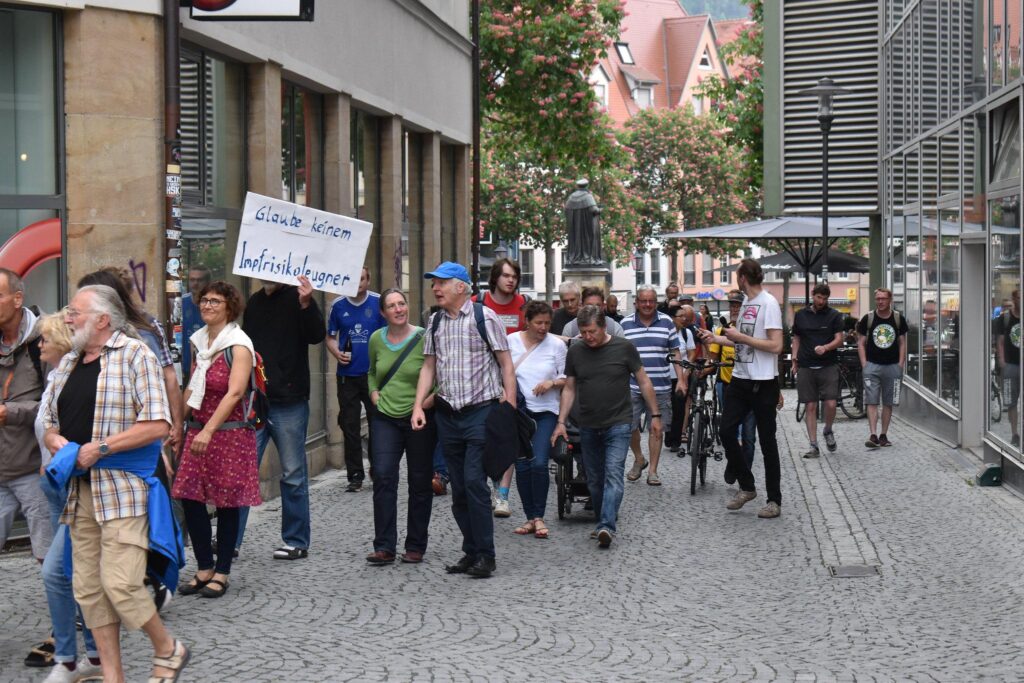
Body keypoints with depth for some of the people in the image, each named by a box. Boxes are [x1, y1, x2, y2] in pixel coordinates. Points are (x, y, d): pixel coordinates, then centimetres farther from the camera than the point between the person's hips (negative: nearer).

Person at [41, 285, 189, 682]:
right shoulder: (68, 364, 16)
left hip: (122, 490, -7)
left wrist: (100, 448, -16)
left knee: (120, 583, -12)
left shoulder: (135, 355, -5)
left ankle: (168, 650, 11)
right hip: (79, 494, 7)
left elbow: (157, 425, -13)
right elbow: (50, 423, 24)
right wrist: (57, 442, 0)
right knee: (89, 588, 7)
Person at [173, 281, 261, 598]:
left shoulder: (238, 345, -10)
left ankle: (221, 573, 13)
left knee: (227, 503, 2)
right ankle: (204, 568, 15)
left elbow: (234, 393, -20)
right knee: (189, 498, 1)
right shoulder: (199, 341, 11)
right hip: (198, 429, 6)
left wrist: (209, 430, -27)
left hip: (229, 432, -6)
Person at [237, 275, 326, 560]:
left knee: (293, 475, 4)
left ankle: (296, 541, 14)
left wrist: (307, 305, -33)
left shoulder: (296, 297, -4)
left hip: (289, 402, -5)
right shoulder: (254, 302, 13)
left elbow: (317, 335, -17)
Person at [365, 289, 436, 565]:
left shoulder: (424, 338, -10)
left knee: (420, 482, 6)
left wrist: (427, 402, -16)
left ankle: (415, 546, 16)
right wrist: (374, 394, 7)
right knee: (383, 476, -8)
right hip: (386, 418, 3)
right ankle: (384, 547, -4)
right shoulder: (376, 339, 4)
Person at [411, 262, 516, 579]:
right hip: (447, 413, 6)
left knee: (474, 481, -13)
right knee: (458, 488, 8)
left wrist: (510, 407, -10)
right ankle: (471, 552, 17)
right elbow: (429, 366, 15)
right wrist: (418, 406, 4)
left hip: (481, 410, -6)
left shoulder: (484, 317, -4)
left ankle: (485, 555, -4)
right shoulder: (435, 322, 12)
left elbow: (506, 363, -4)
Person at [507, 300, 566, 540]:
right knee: (522, 466, 4)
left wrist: (552, 382, -12)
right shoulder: (511, 341, 2)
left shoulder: (556, 344, 0)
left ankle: (539, 516, 0)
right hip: (517, 410, 2)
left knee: (539, 463, -13)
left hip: (546, 411, -2)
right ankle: (530, 517, 14)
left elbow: (566, 378, 7)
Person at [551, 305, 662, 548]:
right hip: (588, 426, 4)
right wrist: (561, 422, 3)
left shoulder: (624, 348, -5)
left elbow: (643, 381, 2)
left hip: (618, 424, -4)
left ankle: (607, 526, -22)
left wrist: (655, 415, 1)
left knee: (613, 474, -15)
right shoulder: (575, 352, 4)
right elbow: (569, 389, 10)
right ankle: (603, 522, 23)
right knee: (594, 479, 10)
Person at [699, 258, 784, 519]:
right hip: (740, 380, 8)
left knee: (767, 441, 0)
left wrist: (740, 336, -17)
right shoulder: (747, 302, 12)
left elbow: (775, 346, -21)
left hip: (763, 383, -8)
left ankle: (774, 500, 10)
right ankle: (746, 487, 19)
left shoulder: (768, 303, -14)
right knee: (726, 431, 5)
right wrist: (716, 339, 19)